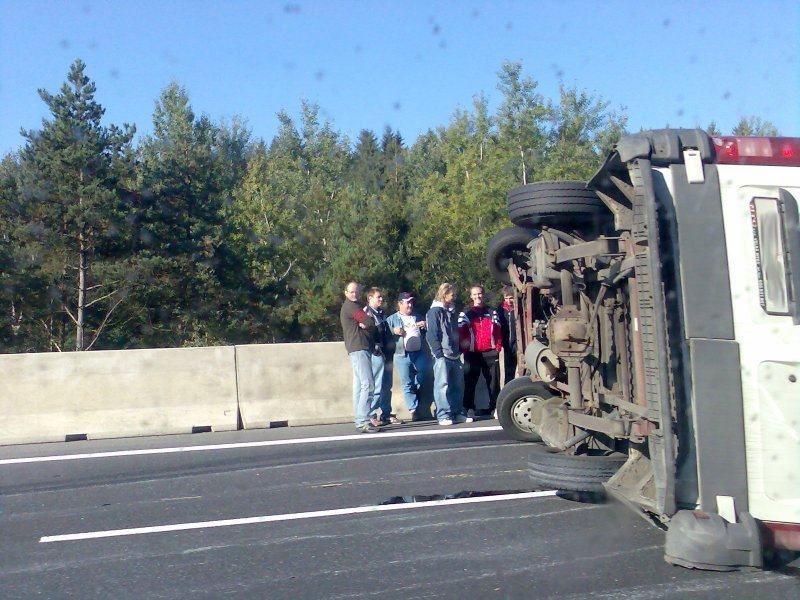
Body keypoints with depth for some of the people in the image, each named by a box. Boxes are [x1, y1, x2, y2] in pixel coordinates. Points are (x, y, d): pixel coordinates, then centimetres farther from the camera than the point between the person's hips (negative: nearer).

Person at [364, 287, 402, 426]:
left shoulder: (381, 313, 20)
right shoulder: (366, 312, -6)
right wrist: (375, 348, -17)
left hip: (386, 353, 8)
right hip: (376, 353, -8)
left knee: (387, 386, 11)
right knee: (377, 387, -8)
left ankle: (386, 415, 18)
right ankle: (371, 415, -1)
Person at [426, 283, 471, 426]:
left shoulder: (450, 312, 20)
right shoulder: (435, 311, -5)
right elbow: (432, 335, -11)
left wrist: (458, 351, 14)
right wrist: (439, 353, -16)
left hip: (454, 356, 8)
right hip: (442, 356, -8)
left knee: (457, 385, 8)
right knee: (443, 385, -6)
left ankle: (458, 413, 15)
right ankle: (443, 416, -4)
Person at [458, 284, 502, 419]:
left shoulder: (492, 313, 15)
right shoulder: (465, 314, 9)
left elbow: (498, 331, 13)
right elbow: (461, 333, 3)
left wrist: (498, 347, 2)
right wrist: (464, 348, -8)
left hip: (490, 353, 1)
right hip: (472, 353, -1)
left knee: (493, 382, 2)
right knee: (470, 382, -2)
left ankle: (495, 407, 8)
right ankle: (469, 408, 2)